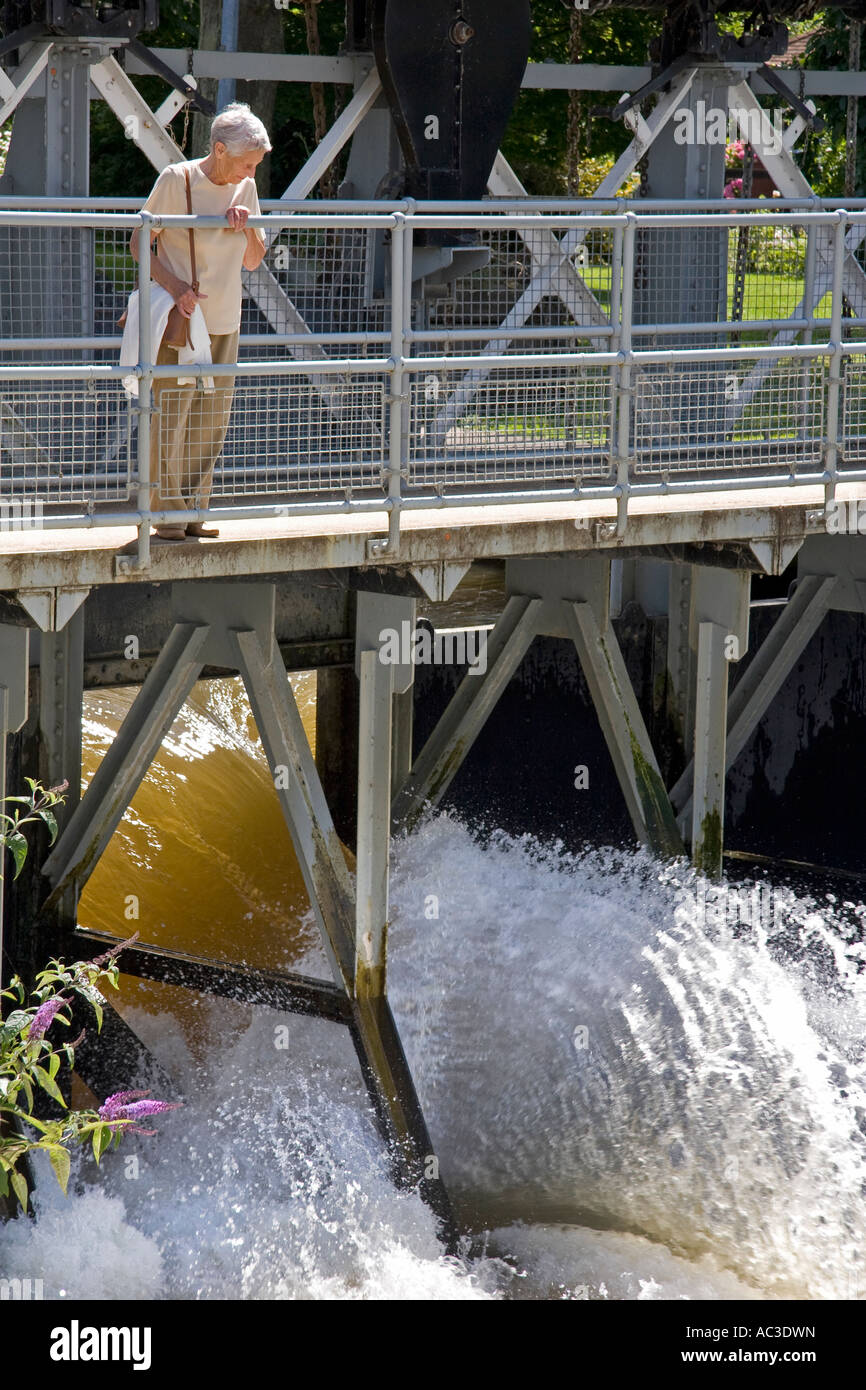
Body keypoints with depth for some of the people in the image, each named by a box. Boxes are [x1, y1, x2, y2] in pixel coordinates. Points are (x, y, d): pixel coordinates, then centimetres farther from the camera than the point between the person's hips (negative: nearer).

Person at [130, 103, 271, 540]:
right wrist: (176, 287, -19)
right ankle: (167, 512, 0)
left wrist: (247, 227, -8)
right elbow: (138, 243, -6)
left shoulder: (246, 189, 9)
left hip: (224, 323, 6)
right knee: (170, 417, -7)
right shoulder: (177, 180, -9)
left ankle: (194, 511, 15)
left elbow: (253, 261, 14)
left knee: (211, 421, 7)